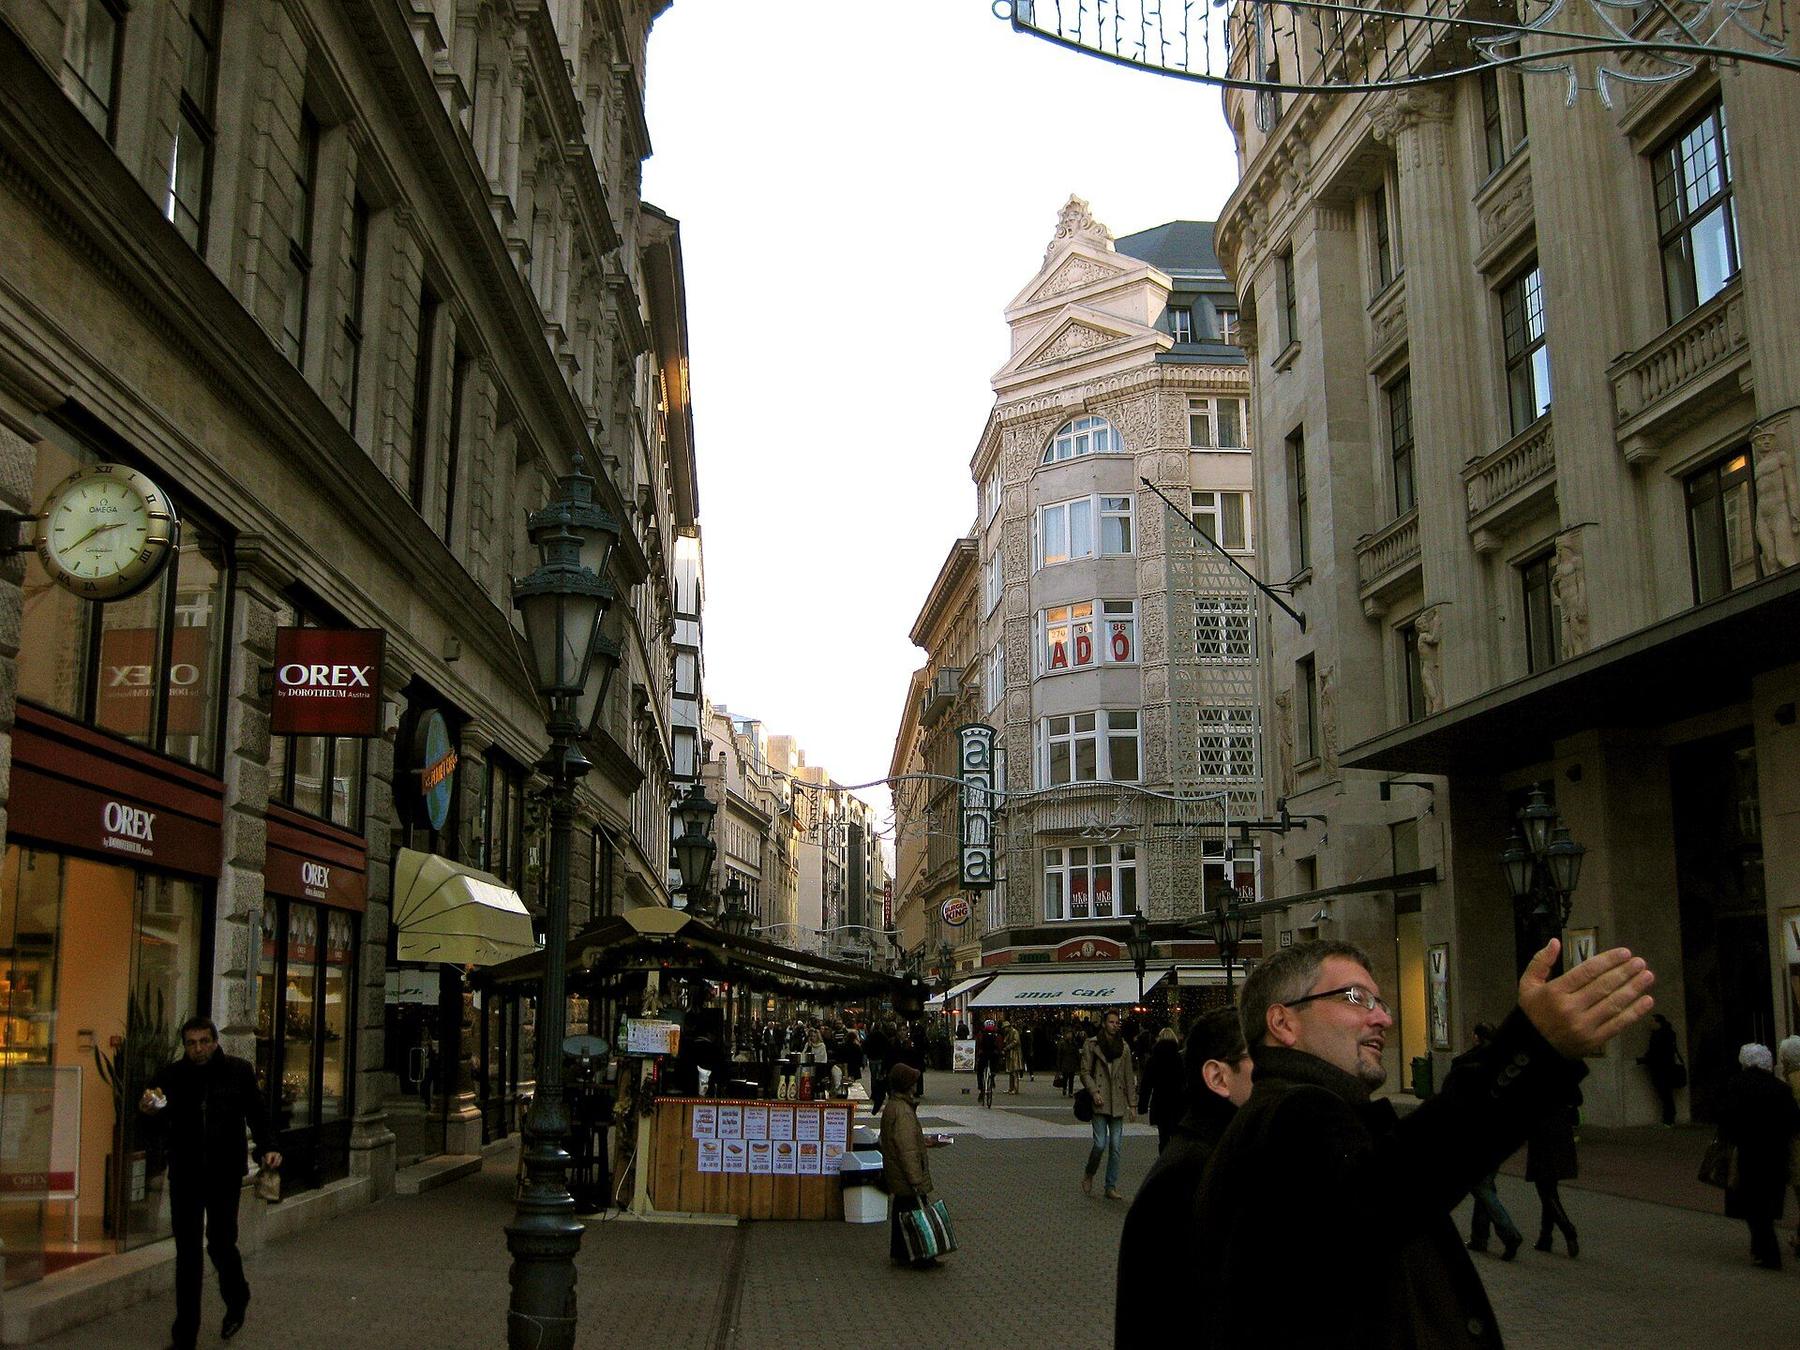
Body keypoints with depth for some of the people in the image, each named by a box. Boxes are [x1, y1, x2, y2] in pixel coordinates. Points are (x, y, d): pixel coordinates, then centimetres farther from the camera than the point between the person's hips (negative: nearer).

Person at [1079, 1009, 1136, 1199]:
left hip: (1118, 1103, 3)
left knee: (1116, 1147, 2)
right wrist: (1094, 1092, -14)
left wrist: (1131, 1105, 9)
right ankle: (1088, 1175, 17)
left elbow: (1129, 1077, 12)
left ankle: (1111, 1187, 9)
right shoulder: (1092, 1045, 1)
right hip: (1100, 1102, -3)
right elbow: (1085, 1072, 0)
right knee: (1100, 1144, -9)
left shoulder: (1124, 1047, 11)